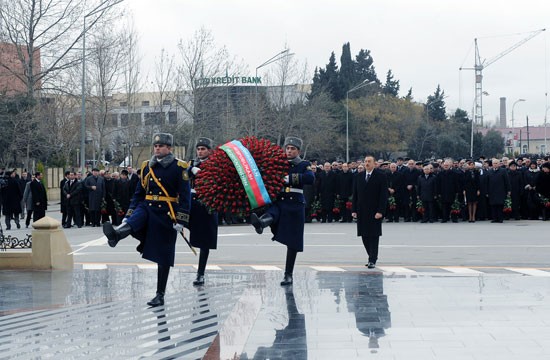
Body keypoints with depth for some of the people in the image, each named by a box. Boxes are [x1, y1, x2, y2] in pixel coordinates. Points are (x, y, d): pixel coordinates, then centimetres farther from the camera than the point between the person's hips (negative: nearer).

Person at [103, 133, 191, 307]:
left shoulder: (179, 168, -5)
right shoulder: (147, 167, 10)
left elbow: (185, 195, -9)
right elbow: (139, 193, 15)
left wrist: (180, 220, -15)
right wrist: (128, 215, 10)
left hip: (166, 214, -4)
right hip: (146, 208, 4)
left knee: (163, 257, 1)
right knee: (132, 223, -31)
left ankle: (160, 295, 8)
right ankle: (115, 234, -63)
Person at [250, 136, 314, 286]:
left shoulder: (304, 165, 6)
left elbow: (310, 178, -15)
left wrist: (289, 178, -23)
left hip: (295, 206, -1)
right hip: (278, 202, 1)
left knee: (292, 242, 2)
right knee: (270, 215, -35)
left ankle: (288, 275, 9)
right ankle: (260, 223, -68)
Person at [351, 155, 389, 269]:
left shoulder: (381, 176, -4)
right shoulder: (359, 176, 11)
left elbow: (384, 195, -8)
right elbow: (355, 194, 13)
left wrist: (380, 211, -15)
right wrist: (354, 210, 5)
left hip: (375, 212, -5)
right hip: (362, 212, 5)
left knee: (374, 235, -3)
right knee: (365, 236, 6)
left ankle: (372, 260, 1)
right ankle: (372, 256, 20)